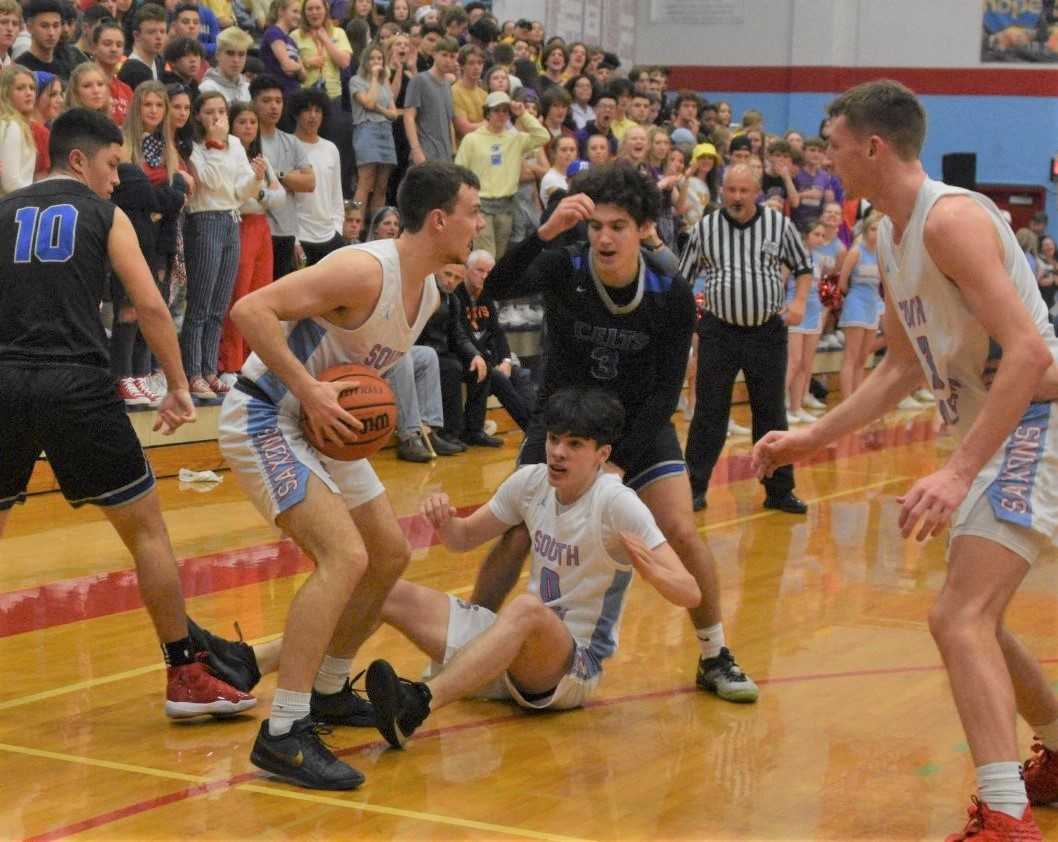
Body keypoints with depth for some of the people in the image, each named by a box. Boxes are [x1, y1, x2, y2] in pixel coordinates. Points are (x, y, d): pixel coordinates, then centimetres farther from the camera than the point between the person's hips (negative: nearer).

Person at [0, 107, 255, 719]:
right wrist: (179, 387, 6)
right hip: (77, 382, -3)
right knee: (147, 528, 10)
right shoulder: (106, 215, 10)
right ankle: (186, 677, 10)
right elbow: (150, 307, 0)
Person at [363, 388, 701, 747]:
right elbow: (465, 537, 16)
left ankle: (419, 703, -56)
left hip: (576, 667, -7)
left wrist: (652, 571, -42)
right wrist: (443, 520, -8)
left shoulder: (616, 502, -15)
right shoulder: (531, 481, 2)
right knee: (394, 595, -9)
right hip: (520, 643, 7)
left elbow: (690, 593, -19)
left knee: (527, 608, -39)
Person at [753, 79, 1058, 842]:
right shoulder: (892, 239, 11)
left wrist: (961, 472, -33)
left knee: (960, 620, -20)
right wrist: (813, 438, 18)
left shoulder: (952, 219, -19)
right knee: (974, 618, 21)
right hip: (991, 431, 10)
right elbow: (904, 365, 23)